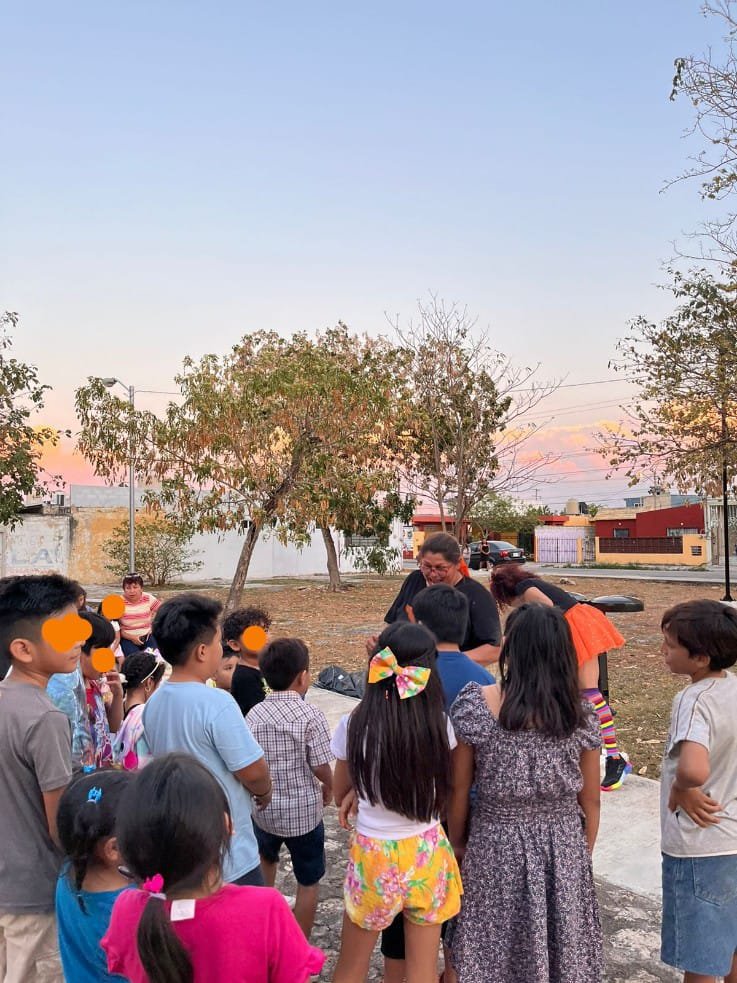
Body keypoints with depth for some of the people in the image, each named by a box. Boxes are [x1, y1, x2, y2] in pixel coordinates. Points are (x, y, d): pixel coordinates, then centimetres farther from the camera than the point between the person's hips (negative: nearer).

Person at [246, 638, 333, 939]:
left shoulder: (253, 715, -8)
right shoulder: (310, 715, -19)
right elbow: (321, 767, -15)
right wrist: (328, 787, 7)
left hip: (264, 808, 4)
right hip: (304, 811, -4)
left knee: (266, 857, 34)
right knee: (308, 883, 15)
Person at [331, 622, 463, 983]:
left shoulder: (354, 725, -15)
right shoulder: (440, 724, -13)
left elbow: (340, 793, 1)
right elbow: (445, 787, 3)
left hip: (374, 856, -1)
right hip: (427, 854, 1)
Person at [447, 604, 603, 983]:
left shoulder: (475, 703, -17)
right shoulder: (582, 713, -9)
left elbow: (459, 788, -8)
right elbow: (590, 799, -1)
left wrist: (457, 843, 7)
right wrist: (584, 852, 15)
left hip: (497, 846, -2)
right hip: (565, 846, 2)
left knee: (495, 951, 17)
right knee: (562, 947, 21)